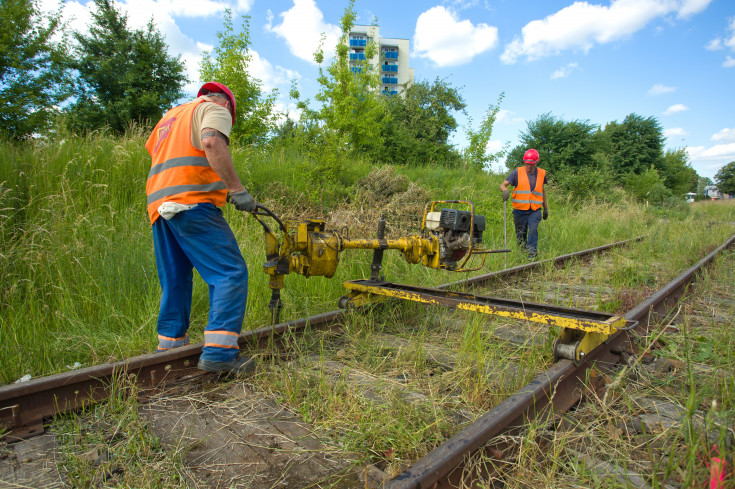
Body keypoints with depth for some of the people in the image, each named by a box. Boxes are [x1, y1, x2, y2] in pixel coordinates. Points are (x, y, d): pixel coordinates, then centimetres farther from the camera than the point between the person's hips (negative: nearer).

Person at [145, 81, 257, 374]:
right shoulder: (215, 110, 7)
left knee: (175, 281, 15)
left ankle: (169, 346, 19)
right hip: (192, 203, -8)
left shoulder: (170, 115, 32)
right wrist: (237, 190, -17)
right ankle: (219, 352, -20)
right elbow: (212, 143, -14)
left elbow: (153, 151, 30)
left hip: (159, 206, 9)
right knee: (230, 273, -11)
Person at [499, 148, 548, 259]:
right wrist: (506, 190, -30)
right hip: (520, 210, -1)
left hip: (535, 210, 1)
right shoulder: (517, 172, -2)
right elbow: (502, 185, -6)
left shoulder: (541, 173, 8)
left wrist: (546, 208, 27)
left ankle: (532, 255, -15)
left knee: (533, 230, -17)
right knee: (520, 234, 8)